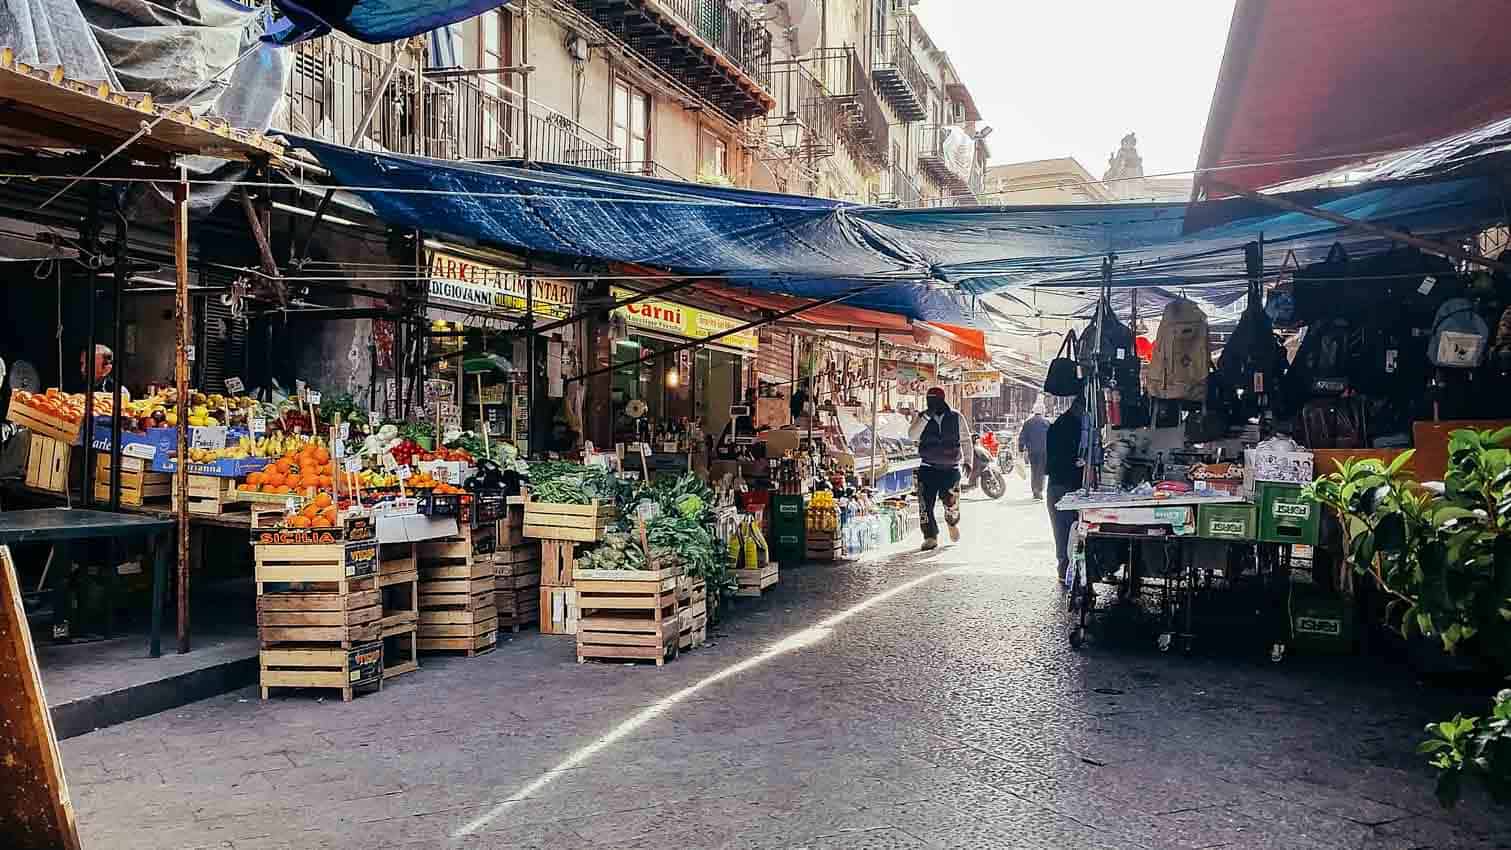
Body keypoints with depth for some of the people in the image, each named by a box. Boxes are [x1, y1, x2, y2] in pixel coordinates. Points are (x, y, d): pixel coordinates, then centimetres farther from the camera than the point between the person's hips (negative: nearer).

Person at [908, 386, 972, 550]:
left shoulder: (956, 417, 3)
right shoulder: (921, 417, 3)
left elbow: (966, 440, 11)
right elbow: (912, 435, -13)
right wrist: (926, 417, -20)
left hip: (951, 469, -1)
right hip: (928, 468, 1)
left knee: (951, 504, -3)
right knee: (925, 504, -7)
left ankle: (952, 523, 31)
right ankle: (930, 537, 3)